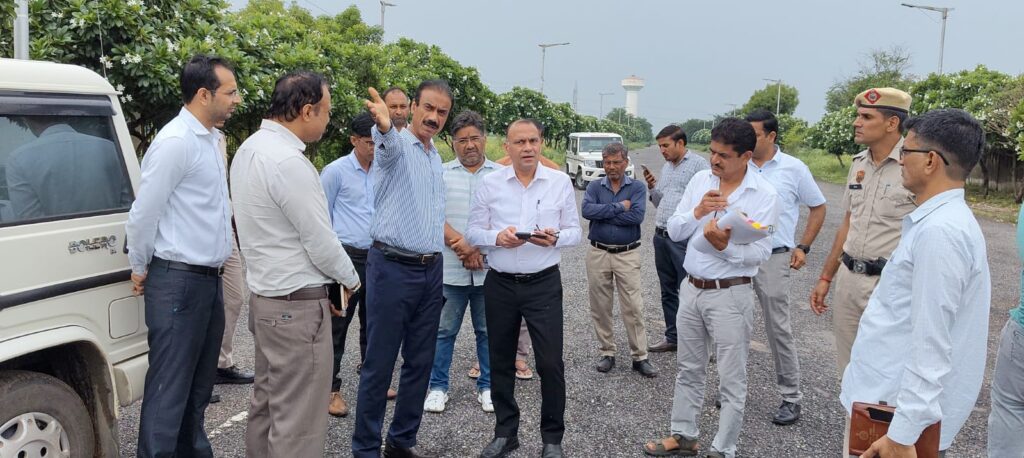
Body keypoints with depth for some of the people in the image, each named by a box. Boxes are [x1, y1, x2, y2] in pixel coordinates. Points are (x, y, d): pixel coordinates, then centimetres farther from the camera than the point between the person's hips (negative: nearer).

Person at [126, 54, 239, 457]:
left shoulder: (211, 139, 13)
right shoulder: (176, 141, -15)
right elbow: (144, 212, -13)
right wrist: (140, 268, -2)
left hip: (209, 278, 9)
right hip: (179, 279, -9)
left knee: (199, 383, 17)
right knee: (169, 387, -3)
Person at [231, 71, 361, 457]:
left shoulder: (251, 148, 9)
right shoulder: (289, 161, -22)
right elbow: (320, 241, -18)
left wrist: (321, 285, 13)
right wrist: (351, 280, 1)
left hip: (266, 296, 10)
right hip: (296, 305, -10)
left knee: (267, 404, 19)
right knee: (298, 421, -2)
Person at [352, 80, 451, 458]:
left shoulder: (437, 158, 16)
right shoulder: (395, 145, -8)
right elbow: (387, 143, -35)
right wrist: (384, 125, -56)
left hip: (431, 271, 7)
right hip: (393, 268, -7)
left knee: (420, 363, 12)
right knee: (379, 366, 0)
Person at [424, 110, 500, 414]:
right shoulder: (441, 174, 5)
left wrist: (480, 251, -11)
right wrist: (461, 245, -15)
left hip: (489, 270, 0)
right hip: (450, 270, 0)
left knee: (488, 331, 10)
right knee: (444, 330, 7)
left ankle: (487, 387, 24)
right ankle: (438, 387, 20)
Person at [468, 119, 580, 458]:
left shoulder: (560, 182, 0)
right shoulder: (490, 183, 1)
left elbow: (575, 232, 3)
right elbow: (473, 232, 2)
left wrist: (555, 239, -18)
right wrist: (497, 237, -18)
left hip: (544, 283, -1)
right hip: (500, 284, 2)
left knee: (550, 363, 0)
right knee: (501, 362, 12)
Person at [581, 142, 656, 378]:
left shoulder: (637, 187, 0)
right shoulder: (594, 187, 4)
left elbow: (637, 216, -17)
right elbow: (587, 210, -15)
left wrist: (603, 214, -12)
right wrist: (619, 207, -15)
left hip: (627, 255, -2)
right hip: (598, 253, 2)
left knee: (633, 307, -2)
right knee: (600, 307, 8)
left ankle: (639, 356, 8)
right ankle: (607, 352, 22)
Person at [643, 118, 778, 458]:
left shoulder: (765, 194, -11)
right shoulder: (700, 180, 2)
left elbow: (760, 253, -15)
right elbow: (673, 232, 1)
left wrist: (725, 246, -31)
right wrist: (697, 212, -16)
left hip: (730, 295, -5)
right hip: (691, 288, 5)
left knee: (731, 380, 5)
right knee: (689, 369, 18)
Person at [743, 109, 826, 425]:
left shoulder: (793, 169, -3)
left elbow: (818, 208, 7)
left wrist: (803, 248, 1)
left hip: (773, 258, -3)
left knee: (778, 329, 1)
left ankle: (791, 398, 12)